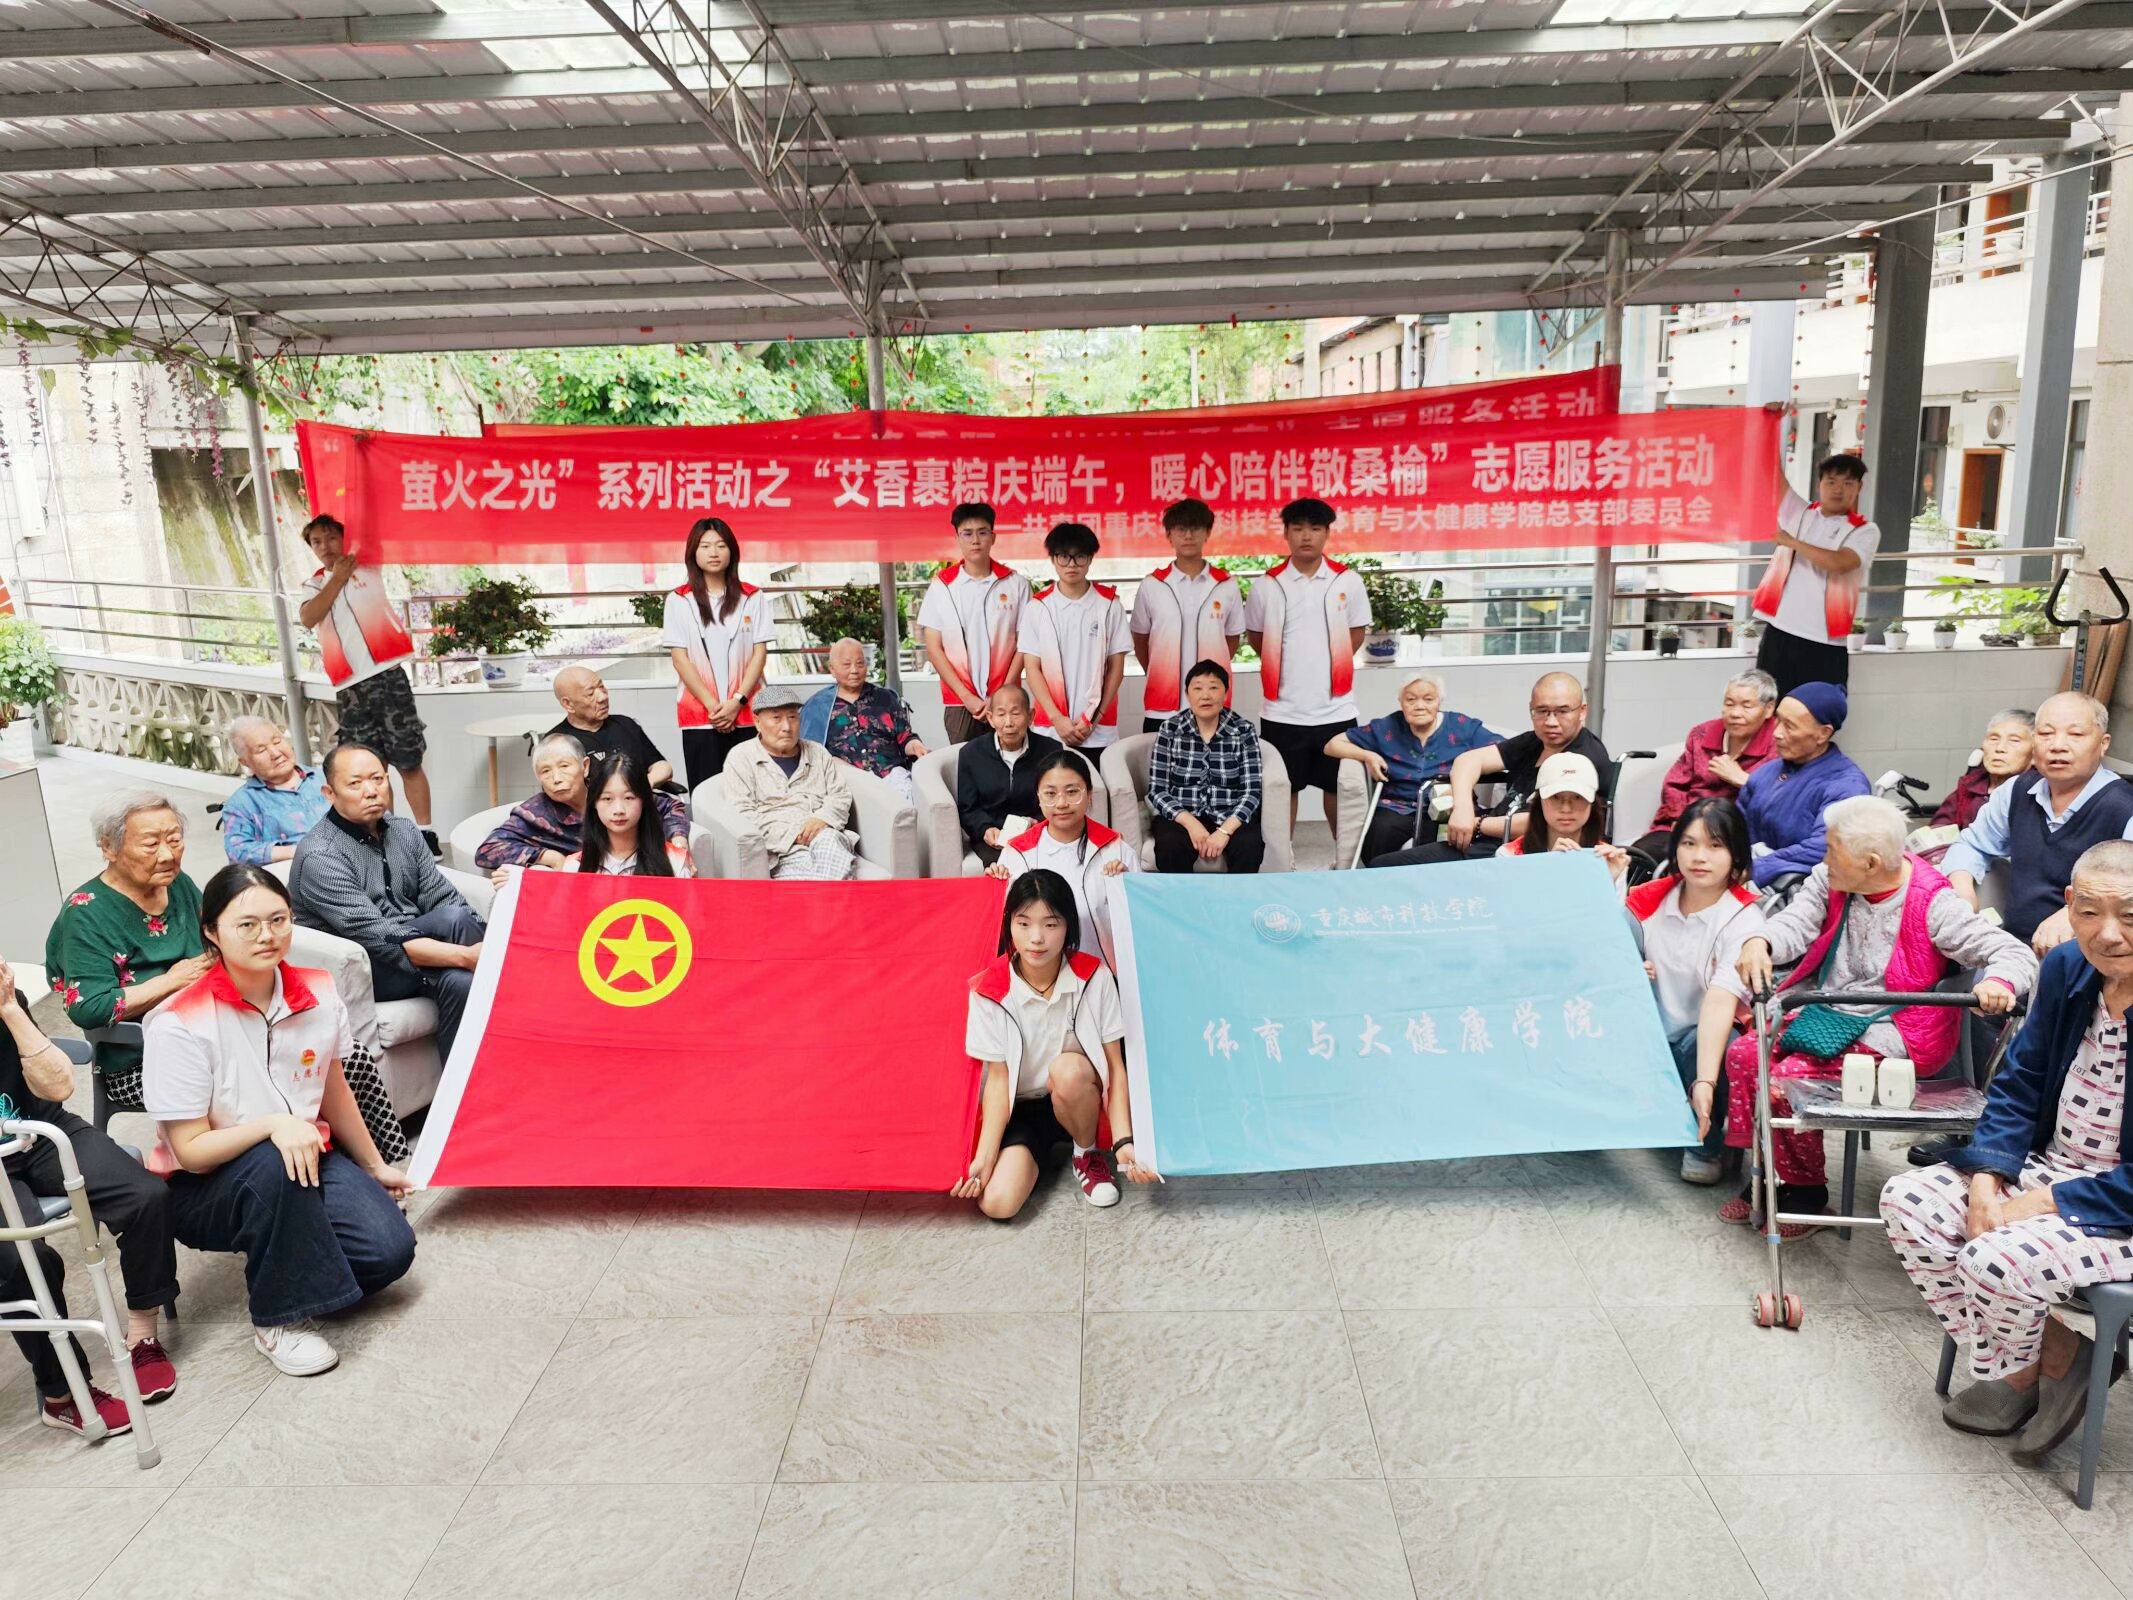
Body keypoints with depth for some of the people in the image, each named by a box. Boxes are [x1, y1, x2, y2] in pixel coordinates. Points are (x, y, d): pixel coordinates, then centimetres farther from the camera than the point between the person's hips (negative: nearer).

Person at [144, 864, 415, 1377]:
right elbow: (191, 1151, -19)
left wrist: (375, 1167, 19)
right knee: (272, 1166, -38)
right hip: (207, 1187, -4)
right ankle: (279, 1320, -17)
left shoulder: (317, 992, -7)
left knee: (390, 1249, -17)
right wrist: (274, 1125, -35)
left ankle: (296, 1268, 15)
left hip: (309, 1159, 4)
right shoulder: (180, 1025, -22)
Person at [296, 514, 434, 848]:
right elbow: (308, 619, -4)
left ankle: (425, 834, 1)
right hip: (349, 688, 3)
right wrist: (337, 578, -2)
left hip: (387, 675, -3)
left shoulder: (368, 568, 12)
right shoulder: (313, 586, 16)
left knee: (409, 761, -3)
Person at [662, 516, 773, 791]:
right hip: (699, 715, 0)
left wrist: (737, 701, -9)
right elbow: (679, 658, 0)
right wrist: (713, 705, -9)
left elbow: (760, 653, 4)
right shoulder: (679, 601, 6)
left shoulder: (753, 598, 8)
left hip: (747, 713, 1)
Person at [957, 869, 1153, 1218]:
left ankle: (1089, 1154, -5)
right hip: (1020, 1107, 1)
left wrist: (1124, 1142, -23)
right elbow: (998, 1078, -13)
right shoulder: (989, 990, -17)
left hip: (1079, 1098, -1)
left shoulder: (1094, 977, -16)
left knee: (1068, 1068, -36)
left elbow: (1115, 1066, -12)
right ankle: (1043, 1148, 11)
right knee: (997, 1202, -23)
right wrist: (984, 1157, -23)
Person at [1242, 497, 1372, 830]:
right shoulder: (1267, 585, -1)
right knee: (1283, 789, 9)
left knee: (1338, 787, 11)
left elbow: (1358, 632, 11)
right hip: (1282, 711, 0)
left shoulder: (1348, 581, 0)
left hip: (1335, 708, 0)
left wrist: (1331, 662, 3)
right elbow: (1254, 637, 11)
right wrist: (1285, 664, 5)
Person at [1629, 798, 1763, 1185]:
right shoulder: (1649, 899, -2)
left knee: (1697, 1042, -38)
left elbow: (1720, 1001, -30)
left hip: (1704, 1040, -3)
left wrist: (1704, 1083, -41)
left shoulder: (1743, 919, -15)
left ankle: (1706, 1145, -5)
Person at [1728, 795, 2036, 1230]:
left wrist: (1999, 982, -41)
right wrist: (1760, 944, -38)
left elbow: (2016, 953, -17)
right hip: (1825, 1011, 6)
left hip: (1887, 1034, -6)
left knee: (1785, 1080, -22)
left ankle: (1806, 1194, 3)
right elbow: (1796, 921, -14)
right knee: (1743, 1055, -12)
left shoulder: (1932, 905, -16)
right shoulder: (1832, 880, -1)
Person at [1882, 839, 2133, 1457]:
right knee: (1907, 1199, -7)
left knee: (1997, 1259, -27)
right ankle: (2040, 1360, 2)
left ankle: (2027, 1368, 10)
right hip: (2047, 1168, 7)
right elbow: (2017, 1083, 5)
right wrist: (1985, 1185, -9)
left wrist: (2042, 1205, -20)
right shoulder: (2067, 967, -3)